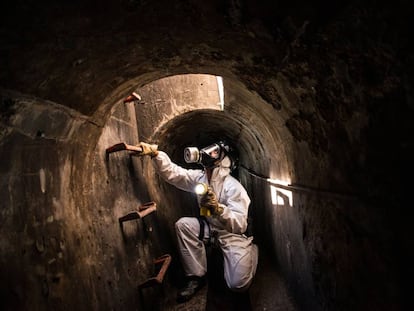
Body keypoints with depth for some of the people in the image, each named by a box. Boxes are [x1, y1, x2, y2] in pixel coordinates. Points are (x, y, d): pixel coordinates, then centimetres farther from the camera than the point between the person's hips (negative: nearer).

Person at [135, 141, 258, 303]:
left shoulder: (233, 187, -24)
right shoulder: (199, 177, -4)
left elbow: (240, 225, -30)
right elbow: (173, 172, -14)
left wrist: (218, 209, -48)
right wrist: (155, 153, -31)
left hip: (232, 232, -5)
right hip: (210, 227, 6)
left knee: (238, 284, -18)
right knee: (183, 224, -22)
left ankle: (250, 248, 15)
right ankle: (196, 277, -8)